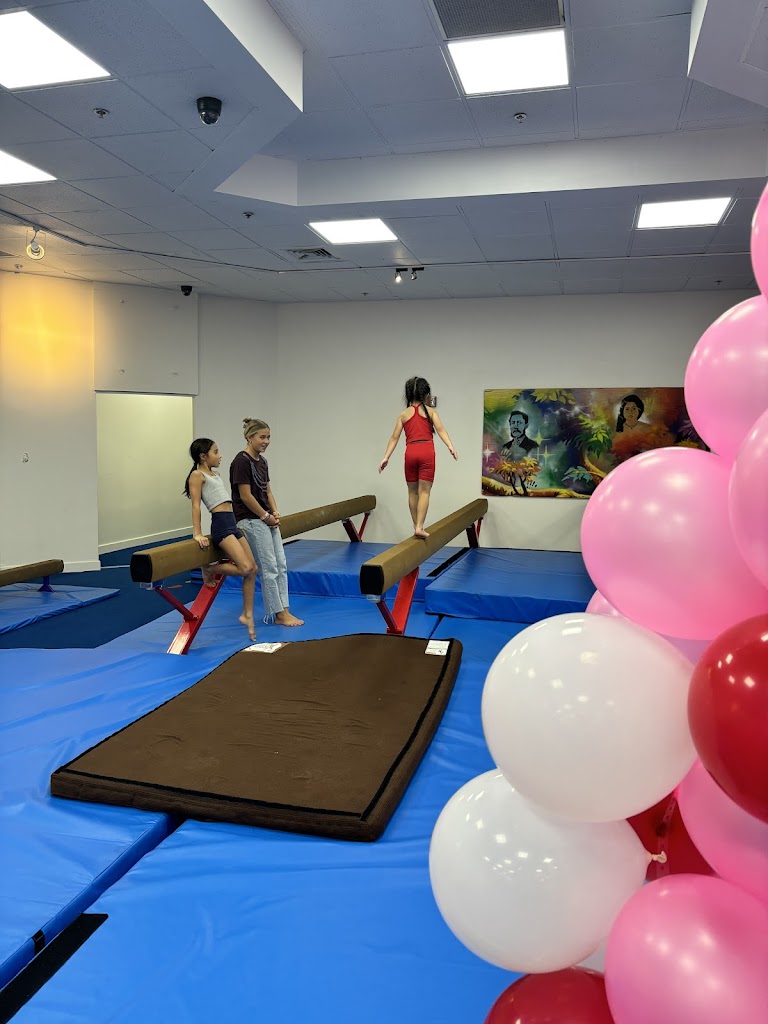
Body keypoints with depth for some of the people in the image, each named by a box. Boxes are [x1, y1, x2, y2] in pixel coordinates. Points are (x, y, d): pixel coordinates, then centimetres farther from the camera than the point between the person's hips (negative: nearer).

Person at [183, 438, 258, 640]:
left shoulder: (214, 474, 20)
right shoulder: (197, 475, -3)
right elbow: (195, 505, -10)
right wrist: (197, 533, -17)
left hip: (232, 525, 9)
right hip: (221, 525, -9)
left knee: (252, 568, 5)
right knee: (245, 568, -19)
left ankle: (247, 615, 12)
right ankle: (209, 570, 5)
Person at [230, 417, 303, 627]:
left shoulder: (262, 461, 11)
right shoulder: (241, 461, -15)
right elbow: (245, 495, -18)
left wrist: (275, 512, 2)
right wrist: (265, 516, -11)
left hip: (267, 519, 9)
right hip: (250, 520, -9)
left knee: (281, 566, 7)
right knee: (269, 568, -5)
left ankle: (284, 611, 11)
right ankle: (277, 614, 4)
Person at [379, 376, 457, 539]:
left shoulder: (403, 415, 15)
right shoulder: (430, 411, 10)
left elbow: (394, 437, 9)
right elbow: (440, 429, -6)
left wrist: (386, 457, 7)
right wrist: (450, 446, -16)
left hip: (410, 452, 2)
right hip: (426, 451, -2)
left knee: (412, 492, 13)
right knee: (424, 491, -3)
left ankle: (416, 526, 18)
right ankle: (419, 527, -12)